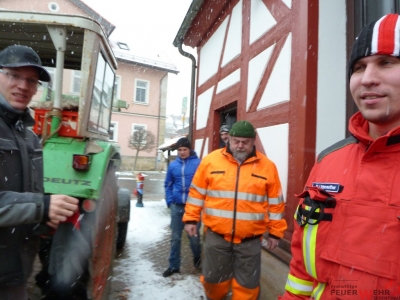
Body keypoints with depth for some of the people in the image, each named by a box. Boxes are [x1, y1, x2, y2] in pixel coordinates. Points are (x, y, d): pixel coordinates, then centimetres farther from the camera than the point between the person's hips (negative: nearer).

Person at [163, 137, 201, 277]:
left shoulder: (198, 163, -7)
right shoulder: (173, 165, 5)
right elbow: (168, 185, 11)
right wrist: (169, 201, 2)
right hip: (177, 206, 3)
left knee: (194, 235, 10)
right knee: (175, 237, 11)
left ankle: (197, 257, 39)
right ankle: (174, 265, 26)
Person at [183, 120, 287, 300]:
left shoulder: (267, 166, -3)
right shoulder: (211, 160, -3)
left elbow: (275, 202, 4)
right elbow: (197, 193, 4)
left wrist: (275, 232, 6)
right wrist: (191, 218, 4)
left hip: (250, 239, 0)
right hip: (216, 235, 1)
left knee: (247, 284, 13)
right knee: (213, 278, 18)